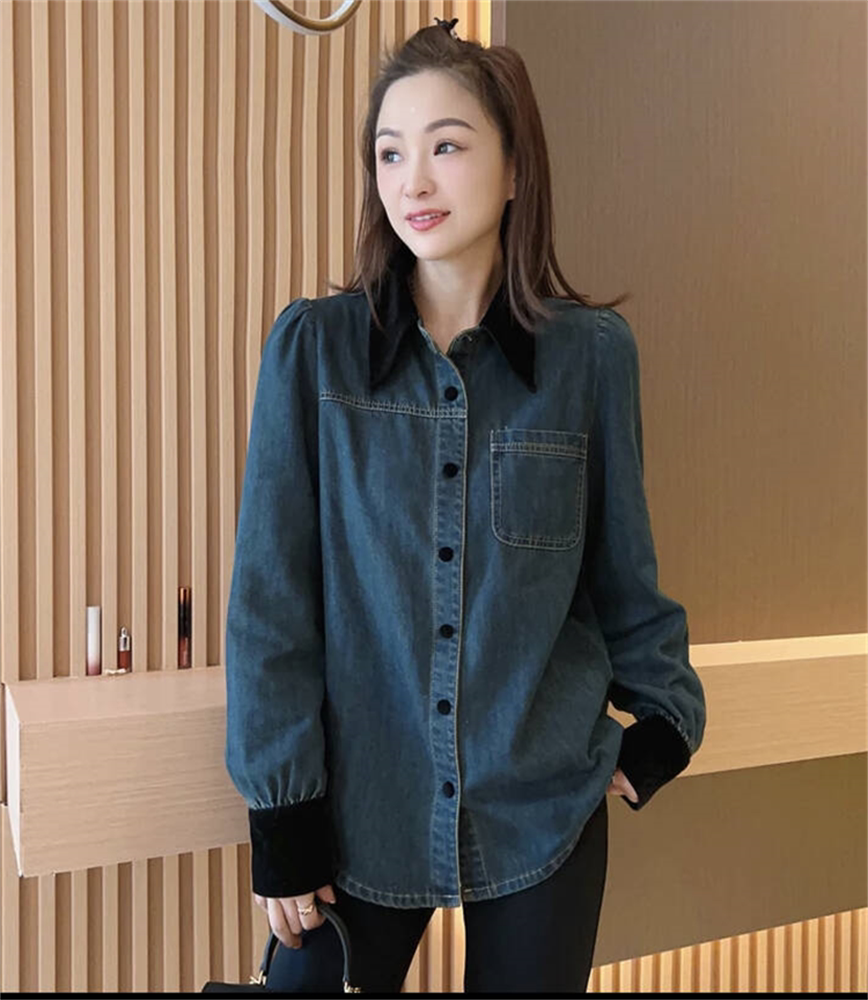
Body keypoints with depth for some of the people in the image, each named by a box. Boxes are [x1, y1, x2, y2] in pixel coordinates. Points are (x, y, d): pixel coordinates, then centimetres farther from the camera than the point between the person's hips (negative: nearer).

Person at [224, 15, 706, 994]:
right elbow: (271, 595, -6)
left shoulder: (592, 353, -5)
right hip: (358, 803, 0)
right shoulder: (312, 347, -6)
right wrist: (279, 807, -6)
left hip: (543, 809, 1)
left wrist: (666, 714, 9)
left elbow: (623, 566, 7)